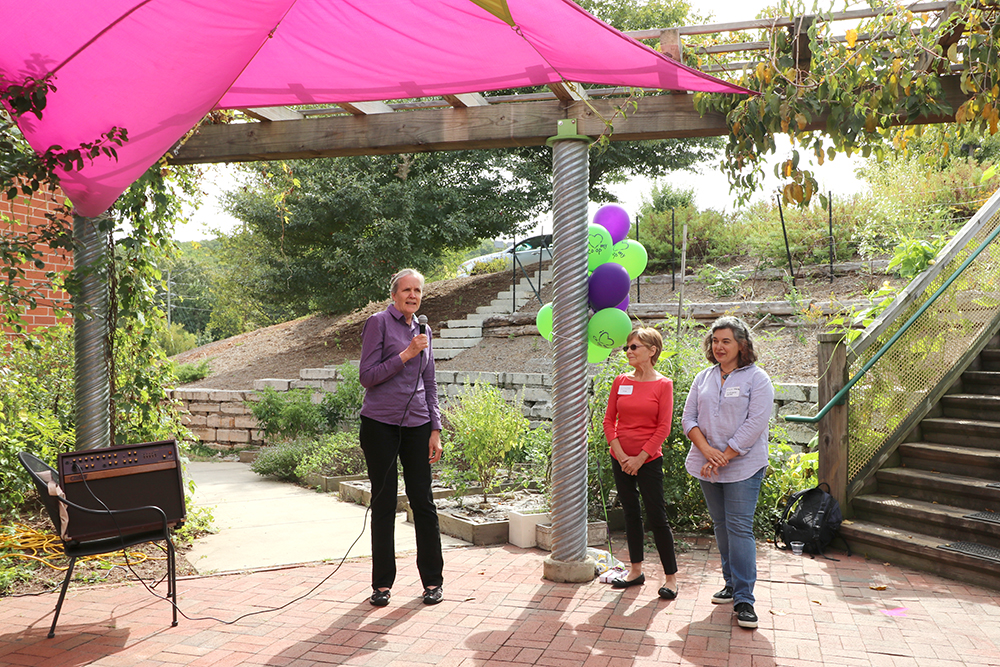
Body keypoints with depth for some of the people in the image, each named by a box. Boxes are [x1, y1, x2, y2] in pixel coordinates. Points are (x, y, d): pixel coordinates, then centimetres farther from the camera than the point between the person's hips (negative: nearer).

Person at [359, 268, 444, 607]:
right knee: (384, 503, 3)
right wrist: (405, 355, -15)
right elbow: (367, 376, -8)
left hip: (416, 425, 4)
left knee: (423, 500, 3)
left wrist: (435, 429, 9)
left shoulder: (423, 330, 13)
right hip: (380, 423, -4)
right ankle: (382, 584, 15)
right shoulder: (378, 323, -3)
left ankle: (433, 580, 15)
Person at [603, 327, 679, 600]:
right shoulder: (621, 381, 3)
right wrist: (621, 454, -6)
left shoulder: (663, 384, -7)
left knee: (656, 518, -1)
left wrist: (639, 458, -12)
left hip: (649, 460, -4)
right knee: (631, 514, 13)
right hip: (620, 459, 4)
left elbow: (663, 428, -9)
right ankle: (635, 570, 25)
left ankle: (671, 576, 11)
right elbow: (609, 420, 4)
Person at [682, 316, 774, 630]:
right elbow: (688, 418, 5)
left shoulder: (756, 378, -6)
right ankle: (731, 583, 26)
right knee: (721, 525, 12)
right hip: (707, 466, 5)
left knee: (740, 527, -8)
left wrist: (723, 457, -16)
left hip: (743, 466, -5)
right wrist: (706, 450, -12)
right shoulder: (703, 378, 10)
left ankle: (744, 599, -3)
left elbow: (755, 424, -13)